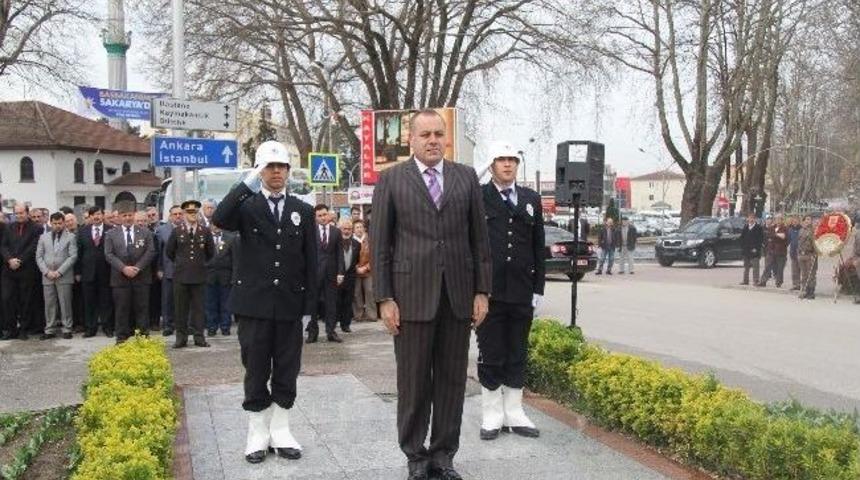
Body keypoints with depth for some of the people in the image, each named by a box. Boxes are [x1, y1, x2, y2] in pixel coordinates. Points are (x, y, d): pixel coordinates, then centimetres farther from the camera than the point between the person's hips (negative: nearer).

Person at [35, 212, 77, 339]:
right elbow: (39, 256, 8)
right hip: (47, 276, 3)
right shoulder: (43, 237, 12)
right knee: (49, 304, 6)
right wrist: (47, 271, -6)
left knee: (65, 304, 0)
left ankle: (67, 329, 7)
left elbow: (73, 256, -6)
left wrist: (59, 272, -12)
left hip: (64, 276, -3)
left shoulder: (71, 237, 2)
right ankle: (50, 330, 12)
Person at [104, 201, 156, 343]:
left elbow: (150, 252, 0)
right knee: (121, 310, 3)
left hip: (141, 277, 0)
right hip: (120, 277, 0)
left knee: (142, 309, 3)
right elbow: (109, 254, -1)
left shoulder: (145, 232, 7)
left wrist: (137, 267, -12)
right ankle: (121, 338, 9)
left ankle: (143, 337, 8)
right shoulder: (111, 234, 7)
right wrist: (124, 268, -14)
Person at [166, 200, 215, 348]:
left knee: (198, 307, 4)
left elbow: (210, 252, 14)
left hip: (199, 275, 0)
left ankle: (199, 337, 9)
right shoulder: (176, 231, 3)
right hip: (180, 275, 0)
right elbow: (169, 252, 13)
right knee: (180, 308, 3)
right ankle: (181, 337, 9)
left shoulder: (205, 231, 4)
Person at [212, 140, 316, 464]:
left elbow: (310, 262, 6)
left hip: (290, 305, 2)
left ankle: (280, 431, 21)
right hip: (254, 303, -2)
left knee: (286, 372, 8)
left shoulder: (303, 211, 7)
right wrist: (248, 185, -25)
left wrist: (309, 305, 2)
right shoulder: (246, 206, 2)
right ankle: (258, 434, 18)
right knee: (256, 372, 7)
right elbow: (219, 220, -22)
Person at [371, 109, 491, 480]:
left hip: (458, 294, 2)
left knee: (452, 378, 8)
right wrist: (384, 298, -5)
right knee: (413, 380, 4)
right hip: (412, 294, -2)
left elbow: (479, 238, 9)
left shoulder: (466, 177, 9)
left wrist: (482, 291, 3)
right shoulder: (391, 179, 3)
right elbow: (379, 243, 0)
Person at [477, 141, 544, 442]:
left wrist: (538, 288, 6)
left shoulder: (531, 199, 11)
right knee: (490, 355, 5)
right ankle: (492, 415, 16)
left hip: (522, 293, 4)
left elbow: (539, 246, 11)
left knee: (518, 355, 11)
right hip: (489, 291, -3)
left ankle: (514, 414, 22)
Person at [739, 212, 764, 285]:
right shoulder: (745, 226, 10)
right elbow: (742, 237, 11)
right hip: (746, 250, 5)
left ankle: (755, 281, 1)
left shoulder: (758, 227, -4)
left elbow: (761, 239, -8)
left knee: (755, 267, -3)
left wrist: (756, 248, -15)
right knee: (746, 266, 11)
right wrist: (742, 247, 2)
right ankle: (745, 280, 18)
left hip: (754, 250, -5)